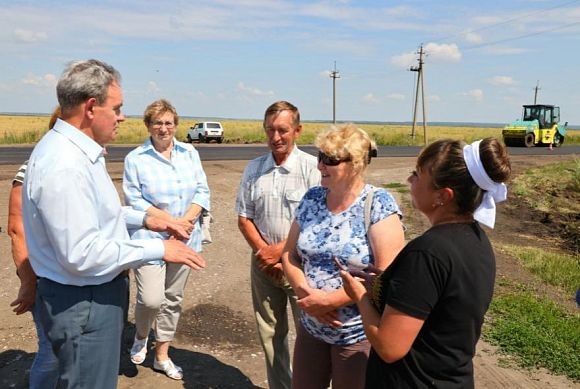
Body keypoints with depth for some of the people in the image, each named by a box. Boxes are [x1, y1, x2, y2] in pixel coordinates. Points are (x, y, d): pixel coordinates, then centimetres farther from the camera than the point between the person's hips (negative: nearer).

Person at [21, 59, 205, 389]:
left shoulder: (75, 150, 6)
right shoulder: (64, 165, -27)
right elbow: (81, 255, -28)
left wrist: (143, 218, 8)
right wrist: (159, 249, -21)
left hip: (97, 294, 10)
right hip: (83, 303, -10)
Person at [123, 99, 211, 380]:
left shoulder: (189, 153, 6)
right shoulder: (135, 159, -4)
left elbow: (202, 191, 4)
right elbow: (134, 201, -8)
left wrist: (187, 219, -13)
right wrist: (171, 221, -16)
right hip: (149, 239, -4)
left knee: (173, 299, 13)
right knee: (151, 299, -12)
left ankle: (162, 355, 31)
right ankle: (141, 337, 24)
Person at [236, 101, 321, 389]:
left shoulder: (312, 168, -11)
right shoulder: (254, 168, 5)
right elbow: (244, 217, 7)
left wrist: (280, 250, -13)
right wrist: (262, 251, -6)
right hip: (263, 264, 5)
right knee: (270, 333, 15)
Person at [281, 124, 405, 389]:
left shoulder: (378, 204, -16)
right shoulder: (312, 198, 0)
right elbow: (290, 255, 5)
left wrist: (329, 300, -21)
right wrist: (305, 292, -14)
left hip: (359, 336, -5)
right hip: (310, 328, 5)